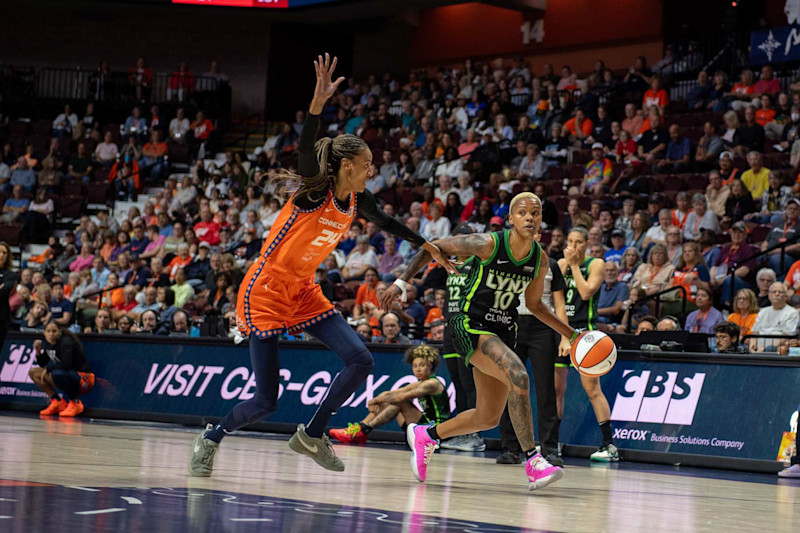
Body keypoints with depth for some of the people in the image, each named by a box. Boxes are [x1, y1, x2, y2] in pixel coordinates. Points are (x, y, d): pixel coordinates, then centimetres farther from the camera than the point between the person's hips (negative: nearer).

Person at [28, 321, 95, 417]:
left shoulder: (65, 342, -21)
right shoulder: (46, 343, 2)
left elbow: (66, 364, -31)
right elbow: (43, 364, 10)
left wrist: (48, 369, -19)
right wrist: (38, 351, -7)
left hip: (84, 379, -9)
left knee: (56, 375, -38)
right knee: (33, 373, 2)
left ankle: (75, 403, -16)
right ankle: (57, 401, 2)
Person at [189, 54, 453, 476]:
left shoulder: (357, 199, 2)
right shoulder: (316, 190, -19)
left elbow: (386, 223, 24)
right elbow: (306, 148, -39)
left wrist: (427, 246, 29)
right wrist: (318, 102, -53)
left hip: (303, 291, 8)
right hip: (265, 291, -8)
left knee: (360, 361, -7)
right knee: (265, 400, -10)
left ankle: (312, 436, 9)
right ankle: (211, 438, 17)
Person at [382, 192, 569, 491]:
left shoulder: (540, 260, 1)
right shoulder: (488, 244, -16)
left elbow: (534, 304, 17)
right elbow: (434, 248, -7)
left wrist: (571, 335, 14)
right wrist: (401, 282, -12)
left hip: (504, 331, 7)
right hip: (471, 325, -7)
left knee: (488, 418, 10)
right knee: (518, 376, -31)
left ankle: (426, 436, 34)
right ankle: (532, 462, -26)